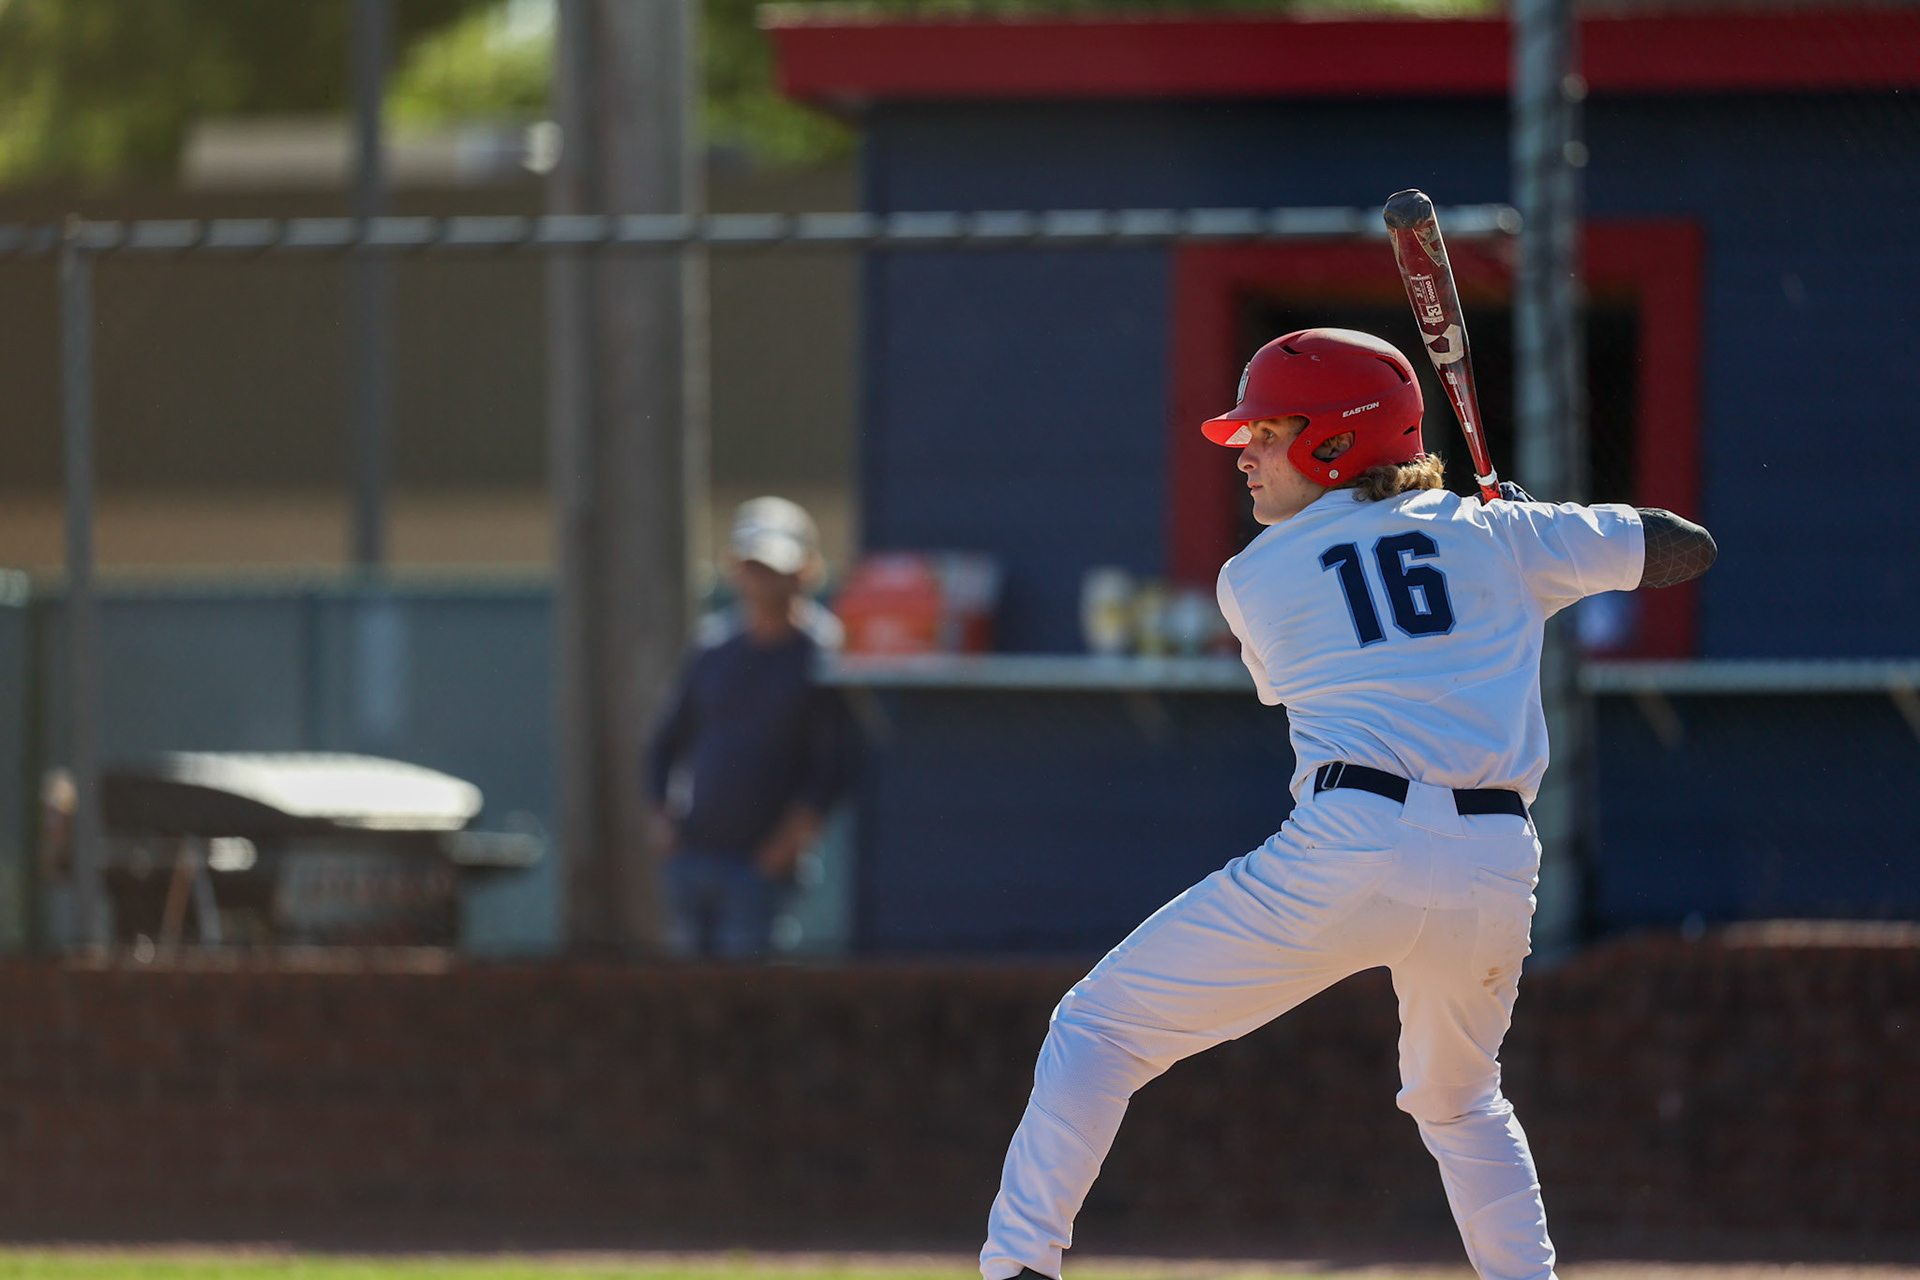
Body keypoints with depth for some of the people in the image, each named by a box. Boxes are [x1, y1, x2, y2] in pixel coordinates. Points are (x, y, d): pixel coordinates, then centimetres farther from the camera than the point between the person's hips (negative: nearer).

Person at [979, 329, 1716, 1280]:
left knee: (1097, 1027, 9)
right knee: (1458, 1102, 31)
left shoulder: (1251, 580, 12)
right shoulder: (1496, 534, 15)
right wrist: (1537, 526, 36)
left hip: (1345, 856, -3)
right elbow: (1685, 549, 22)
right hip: (1495, 872, 4)